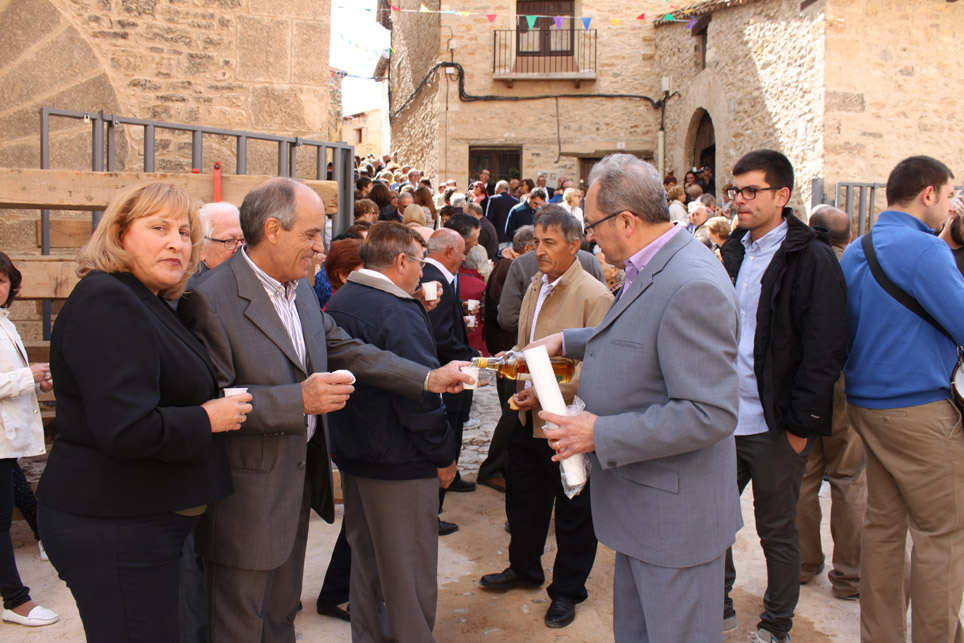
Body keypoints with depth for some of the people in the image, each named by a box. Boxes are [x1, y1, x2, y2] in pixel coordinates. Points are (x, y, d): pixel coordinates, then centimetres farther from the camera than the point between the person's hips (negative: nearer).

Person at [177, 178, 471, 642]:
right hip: (245, 495, -8)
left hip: (298, 478, 8)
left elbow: (346, 351, 7)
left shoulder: (300, 289, 7)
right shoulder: (211, 300, -21)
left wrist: (429, 378, -1)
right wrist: (298, 399, -29)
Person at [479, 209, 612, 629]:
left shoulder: (594, 296, -17)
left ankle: (567, 590, 29)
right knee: (523, 495, 22)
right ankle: (524, 567, 44)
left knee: (572, 512, 10)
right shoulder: (536, 286, 8)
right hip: (528, 415, 8)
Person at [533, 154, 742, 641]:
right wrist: (567, 341, 20)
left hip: (675, 513, -10)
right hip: (640, 507, 10)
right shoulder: (649, 269, 5)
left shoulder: (692, 287, -27)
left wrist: (601, 434, -25)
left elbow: (711, 414, -30)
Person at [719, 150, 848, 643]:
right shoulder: (734, 252, 10)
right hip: (725, 417, 6)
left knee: (777, 531, 11)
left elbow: (824, 351, -13)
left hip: (775, 426, -6)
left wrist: (801, 423, -15)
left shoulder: (812, 258, -10)